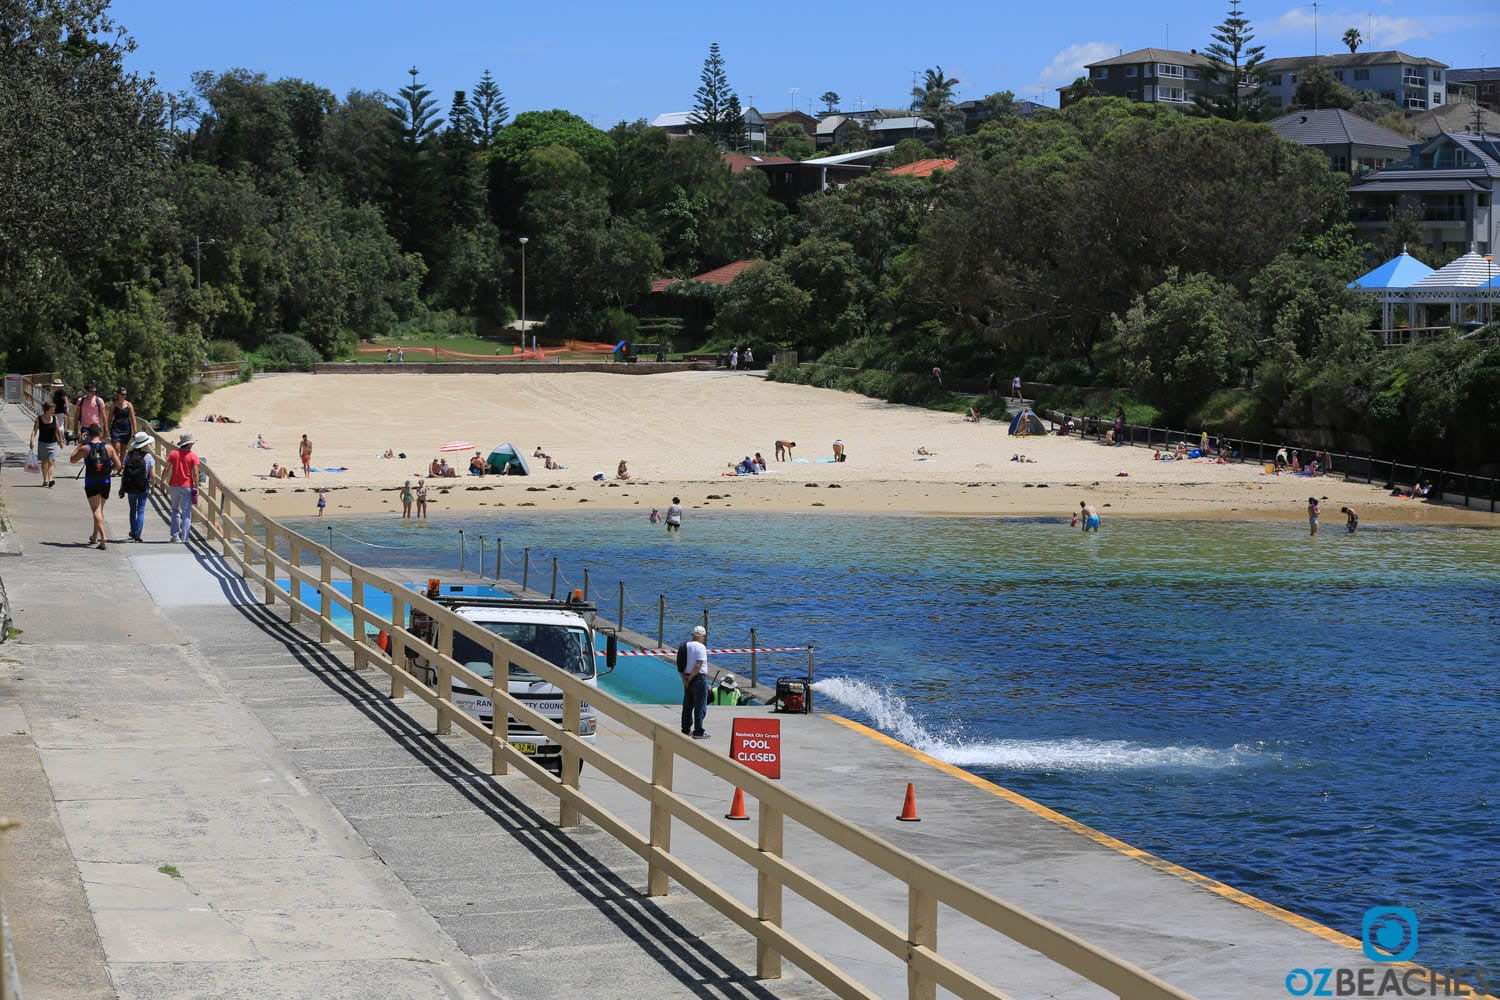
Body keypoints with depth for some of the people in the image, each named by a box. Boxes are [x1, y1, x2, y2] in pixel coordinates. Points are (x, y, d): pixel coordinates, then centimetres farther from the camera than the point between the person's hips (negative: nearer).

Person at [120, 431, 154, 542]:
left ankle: (133, 532, 30)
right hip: (143, 487, -3)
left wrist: (122, 488, 6)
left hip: (130, 487, 3)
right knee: (141, 511, 3)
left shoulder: (128, 455, -1)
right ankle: (137, 534, -4)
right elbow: (152, 474, -10)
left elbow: (123, 473, 0)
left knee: (133, 509, 20)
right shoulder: (149, 457, -10)